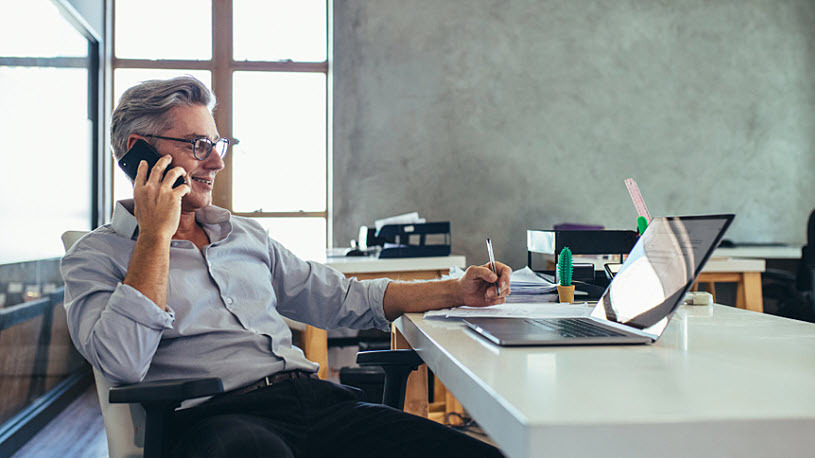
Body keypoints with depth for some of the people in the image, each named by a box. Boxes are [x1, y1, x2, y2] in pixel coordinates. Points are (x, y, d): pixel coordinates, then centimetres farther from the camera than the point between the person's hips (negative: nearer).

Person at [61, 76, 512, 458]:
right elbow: (123, 362, -11)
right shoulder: (95, 257, 8)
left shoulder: (247, 235, 25)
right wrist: (156, 234, -5)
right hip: (214, 417, -5)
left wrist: (455, 291, 16)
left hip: (318, 400, 5)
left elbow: (342, 298, 25)